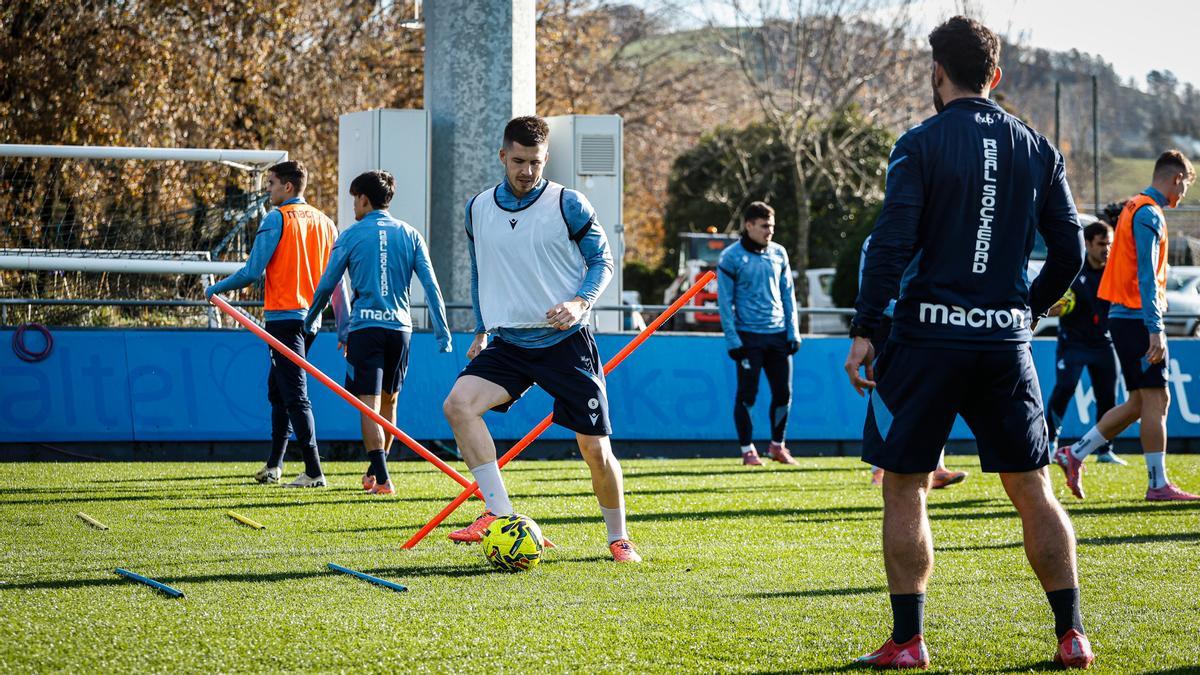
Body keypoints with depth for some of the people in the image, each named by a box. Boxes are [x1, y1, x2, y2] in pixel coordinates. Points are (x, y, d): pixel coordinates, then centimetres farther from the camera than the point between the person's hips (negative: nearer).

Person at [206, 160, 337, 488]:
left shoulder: (277, 219, -9)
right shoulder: (324, 222, 11)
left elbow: (253, 271, -12)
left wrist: (215, 289, 2)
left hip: (283, 316, -7)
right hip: (310, 317, 7)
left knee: (295, 395, -8)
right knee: (278, 389, 19)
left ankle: (313, 471, -12)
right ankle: (274, 465, 23)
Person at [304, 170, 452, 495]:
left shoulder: (351, 235, 0)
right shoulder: (409, 234, 7)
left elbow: (327, 285, 3)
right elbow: (431, 284, 2)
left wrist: (309, 322, 18)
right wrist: (442, 333, 4)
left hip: (365, 326, -3)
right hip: (399, 326, 3)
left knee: (369, 405, -5)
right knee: (389, 401, 17)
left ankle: (382, 478, -18)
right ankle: (374, 472, 29)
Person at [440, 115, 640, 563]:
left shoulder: (568, 205, -5)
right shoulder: (478, 209, 6)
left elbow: (602, 260, 2)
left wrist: (580, 303, -15)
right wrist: (481, 331, 18)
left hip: (565, 341, -3)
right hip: (509, 342, 3)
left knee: (595, 447, -2)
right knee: (458, 403, -23)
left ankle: (618, 539, 20)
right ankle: (500, 512, -20)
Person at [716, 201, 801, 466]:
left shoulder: (779, 253, 9)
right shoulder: (731, 257, -5)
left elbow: (788, 294, 14)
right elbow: (725, 302, -5)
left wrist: (793, 332, 7)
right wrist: (732, 340, -11)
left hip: (778, 335, 4)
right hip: (749, 336, -4)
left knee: (783, 392, 5)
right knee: (747, 393, -3)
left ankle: (777, 445, 20)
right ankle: (747, 449, 8)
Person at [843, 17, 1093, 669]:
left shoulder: (920, 145, -5)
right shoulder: (1036, 149, 7)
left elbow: (892, 243, -12)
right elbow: (1069, 251, 8)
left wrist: (864, 330, -8)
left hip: (928, 338, -4)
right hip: (1006, 340, 4)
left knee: (904, 490, 5)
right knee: (1032, 489, 11)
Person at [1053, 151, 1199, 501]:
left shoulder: (1136, 208, 19)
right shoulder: (1149, 214, -12)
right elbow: (1147, 276, -19)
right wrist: (1155, 329, -23)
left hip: (1125, 315, 10)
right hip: (1138, 318, -10)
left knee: (1141, 403, 11)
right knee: (1155, 400, -7)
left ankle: (1075, 455, 12)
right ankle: (1158, 484, -6)